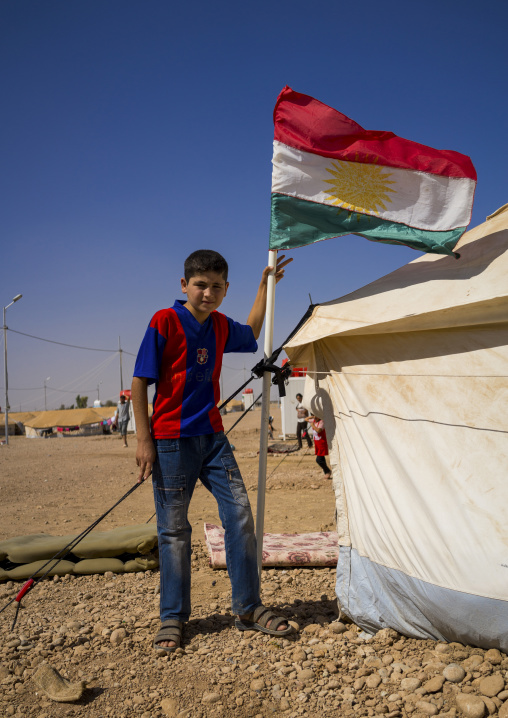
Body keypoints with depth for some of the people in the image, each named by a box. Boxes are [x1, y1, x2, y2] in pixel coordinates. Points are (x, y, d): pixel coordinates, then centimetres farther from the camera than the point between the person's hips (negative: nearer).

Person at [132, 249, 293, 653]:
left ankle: (248, 609, 15)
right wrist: (144, 440, -12)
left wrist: (266, 284, 26)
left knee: (240, 514, 1)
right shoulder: (165, 322, -9)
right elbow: (140, 383, -8)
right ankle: (172, 618, 20)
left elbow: (251, 335, 31)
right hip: (172, 440, -5)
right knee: (174, 529, 4)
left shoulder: (221, 326, 7)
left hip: (213, 437, 5)